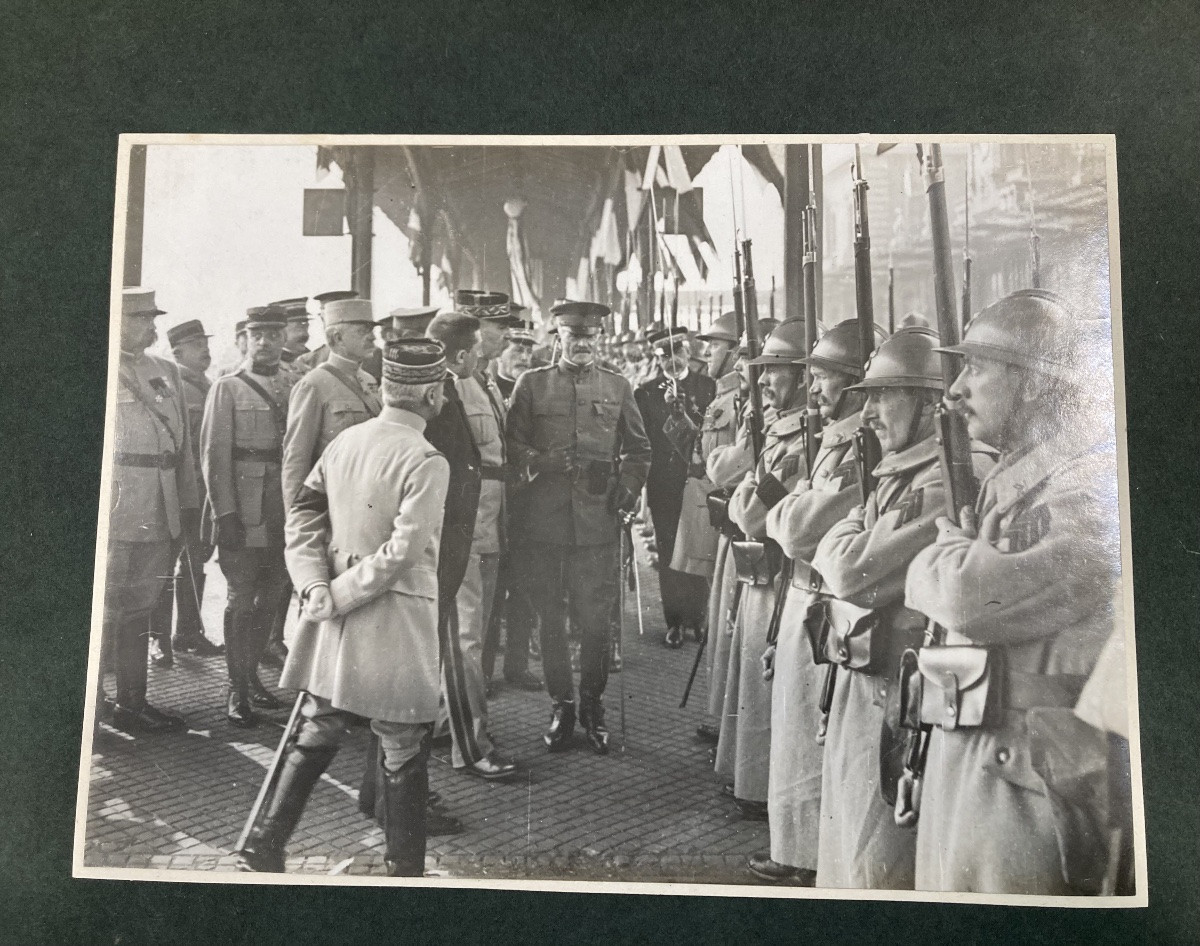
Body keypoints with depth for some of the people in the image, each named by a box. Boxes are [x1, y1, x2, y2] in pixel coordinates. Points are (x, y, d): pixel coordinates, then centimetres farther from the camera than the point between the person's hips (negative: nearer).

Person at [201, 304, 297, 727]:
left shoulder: (295, 387, 11)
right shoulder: (227, 388, 0)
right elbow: (214, 454, -5)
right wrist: (224, 513, -12)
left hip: (286, 511, 4)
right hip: (244, 513, -4)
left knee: (271, 596, 12)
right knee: (242, 599, 0)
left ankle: (252, 674, 28)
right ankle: (237, 688, 11)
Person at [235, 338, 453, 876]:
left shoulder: (344, 441, 4)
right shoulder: (427, 461, -16)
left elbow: (302, 513, 4)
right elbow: (402, 552, -21)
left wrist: (316, 586, -4)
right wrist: (338, 596, -12)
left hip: (337, 618, 7)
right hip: (397, 620, -7)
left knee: (313, 737, 19)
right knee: (404, 752, 8)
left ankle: (261, 851, 26)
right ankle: (404, 868, 20)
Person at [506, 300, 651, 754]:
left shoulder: (617, 387, 11)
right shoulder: (533, 383, 8)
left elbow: (638, 450, 16)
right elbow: (512, 444, 6)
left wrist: (627, 492, 1)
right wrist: (538, 462, -13)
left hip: (599, 522, 0)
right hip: (545, 523, 0)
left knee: (595, 620, 2)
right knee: (550, 619, 7)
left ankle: (592, 705, 20)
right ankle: (561, 705, 22)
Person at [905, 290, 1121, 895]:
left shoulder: (1093, 487, -17)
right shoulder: (1009, 480, 13)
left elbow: (971, 600, -25)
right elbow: (923, 586, 10)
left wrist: (954, 546, -6)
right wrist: (971, 555, -8)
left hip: (1026, 781, -8)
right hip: (958, 751, 8)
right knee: (943, 884, 18)